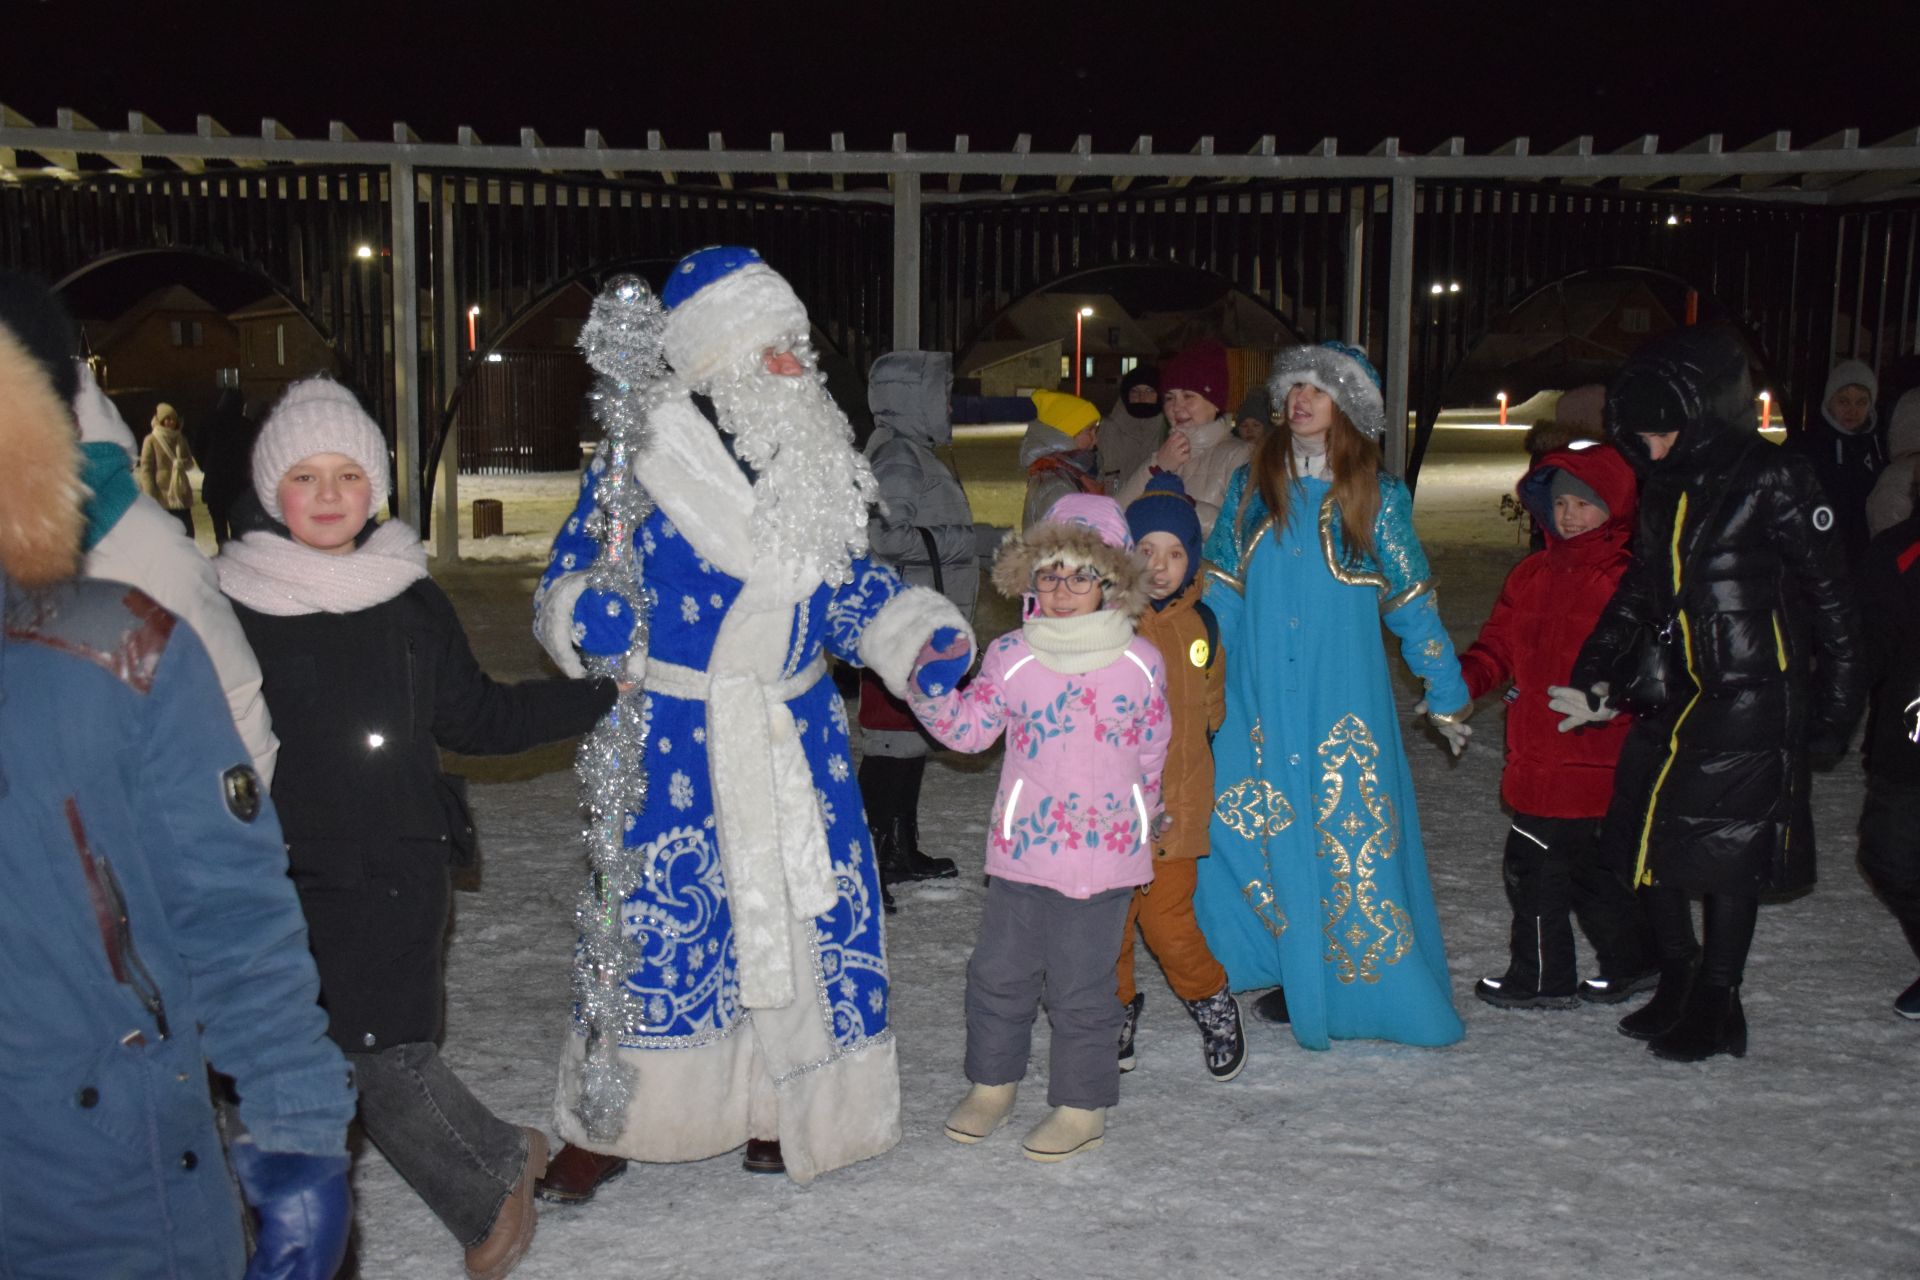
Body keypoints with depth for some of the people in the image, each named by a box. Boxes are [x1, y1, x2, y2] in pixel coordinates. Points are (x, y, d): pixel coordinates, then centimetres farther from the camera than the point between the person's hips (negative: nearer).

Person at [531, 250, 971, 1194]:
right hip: (673, 738, -4)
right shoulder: (639, 463, -9)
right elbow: (569, 592, -7)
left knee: (803, 905, 7)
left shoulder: (816, 463, 7)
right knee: (653, 913, -2)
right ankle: (606, 1124, 18)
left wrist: (920, 639, 2)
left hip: (794, 735, 5)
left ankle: (778, 1107, 27)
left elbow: (848, 583, 16)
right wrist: (598, 619, -29)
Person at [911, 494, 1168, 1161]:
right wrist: (932, 684, -13)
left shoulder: (1140, 663, -3)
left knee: (1081, 985, 7)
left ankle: (1082, 1107, 23)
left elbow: (1153, 752, 9)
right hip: (1022, 845, 2)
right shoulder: (1010, 656, -2)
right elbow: (969, 727, 1)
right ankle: (991, 1082, 35)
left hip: (1106, 852, -2)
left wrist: (1144, 812, 16)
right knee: (999, 970, 13)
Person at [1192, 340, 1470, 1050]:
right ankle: (1288, 973, 19)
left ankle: (1360, 986, 12)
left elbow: (1412, 602, 5)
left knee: (1353, 836, -3)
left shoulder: (1378, 496, 2)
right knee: (1244, 831, 3)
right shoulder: (1251, 486, 10)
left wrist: (1446, 693, 6)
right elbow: (1220, 593, 11)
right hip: (1258, 699, 3)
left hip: (1345, 700, -3)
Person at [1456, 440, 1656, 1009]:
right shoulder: (1532, 574, 12)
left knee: (1531, 861, -1)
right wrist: (1461, 678, -5)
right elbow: (1497, 648, 12)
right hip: (1535, 752, 7)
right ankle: (1632, 963, 34)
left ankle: (1541, 978, 16)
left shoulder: (1628, 579, -9)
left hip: (1585, 756, -7)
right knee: (1583, 864, 18)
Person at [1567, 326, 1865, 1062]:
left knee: (1727, 846, -2)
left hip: (1753, 702, -7)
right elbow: (1637, 597, 17)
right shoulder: (1663, 490, 12)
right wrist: (1599, 684, 8)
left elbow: (1829, 599, -7)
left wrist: (1835, 702, -8)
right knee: (1647, 838, 8)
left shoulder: (1772, 480, -9)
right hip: (1671, 696, 7)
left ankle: (1718, 1006, 14)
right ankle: (1676, 984, 27)